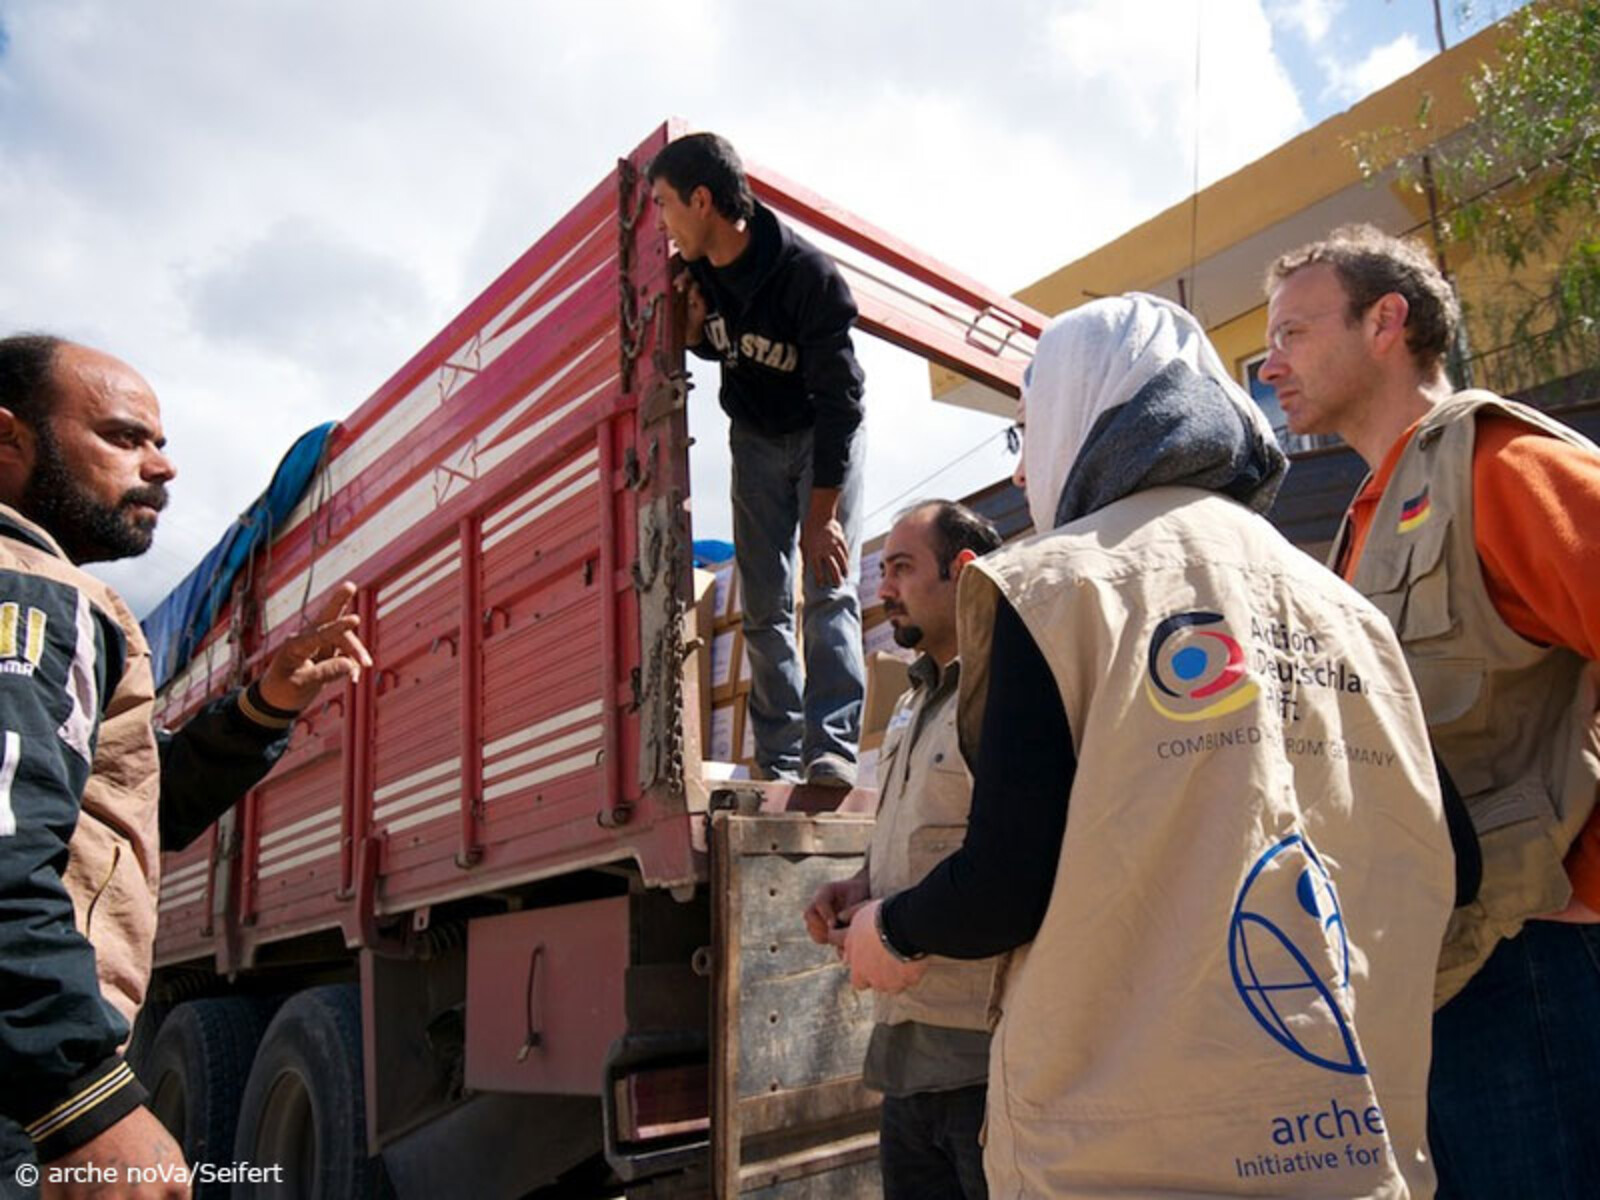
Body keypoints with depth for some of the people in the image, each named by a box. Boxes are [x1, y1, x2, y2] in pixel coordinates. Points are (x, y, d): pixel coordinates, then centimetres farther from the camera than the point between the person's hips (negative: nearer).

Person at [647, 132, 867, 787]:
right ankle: (778, 762, 1)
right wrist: (693, 328, -16)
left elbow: (839, 399, -27)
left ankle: (831, 750, -18)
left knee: (829, 589, -16)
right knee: (763, 604, -1)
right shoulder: (695, 269, -8)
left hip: (824, 433, -5)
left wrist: (821, 514, -27)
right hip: (755, 437, 5)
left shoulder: (809, 274, -27)